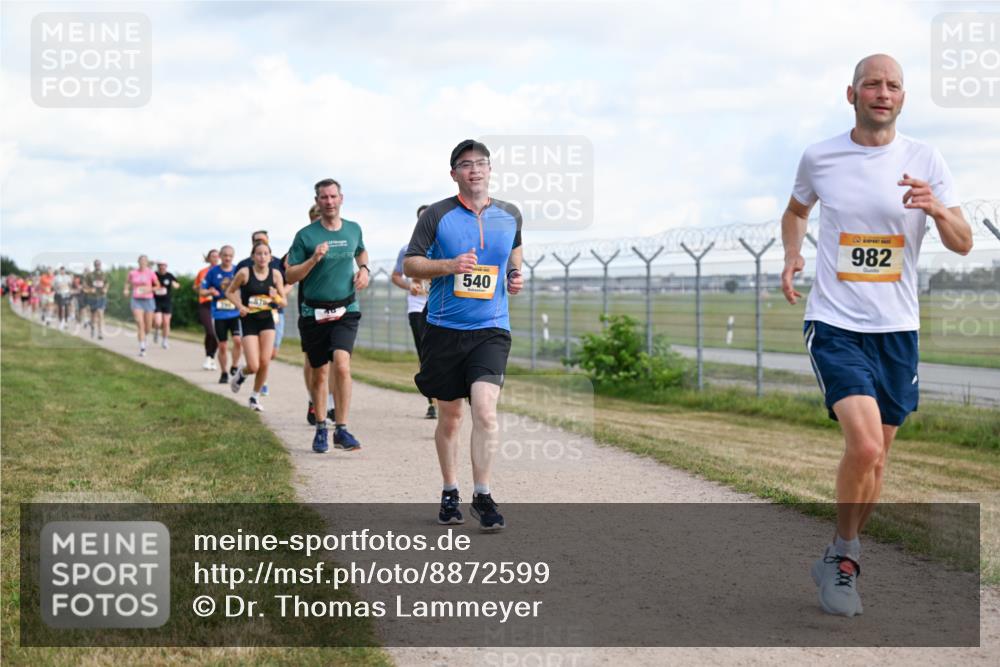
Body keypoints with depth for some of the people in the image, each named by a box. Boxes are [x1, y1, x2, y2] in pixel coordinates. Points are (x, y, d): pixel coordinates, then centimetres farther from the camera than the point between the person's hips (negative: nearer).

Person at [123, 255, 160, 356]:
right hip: (136, 301, 0)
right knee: (140, 323, -16)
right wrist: (126, 289, 1)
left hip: (148, 300, 0)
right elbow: (128, 282, 20)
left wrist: (150, 289, -11)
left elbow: (158, 286, 8)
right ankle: (142, 348, -16)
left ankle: (144, 336, 43)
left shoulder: (151, 273, -2)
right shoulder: (132, 273, 2)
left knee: (148, 327, 7)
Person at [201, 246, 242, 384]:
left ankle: (234, 367, 3)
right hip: (219, 314, 0)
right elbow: (202, 291, 8)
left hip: (235, 313, 0)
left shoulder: (238, 271, 2)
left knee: (238, 340, -17)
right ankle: (224, 373, 19)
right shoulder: (213, 272, 1)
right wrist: (211, 292, -13)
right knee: (222, 345, 4)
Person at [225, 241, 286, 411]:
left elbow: (283, 301, 4)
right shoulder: (244, 273, -10)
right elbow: (229, 292, 3)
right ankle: (242, 373, 27)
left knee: (265, 362, -6)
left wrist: (276, 297, -18)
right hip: (249, 320, -3)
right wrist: (240, 306, -14)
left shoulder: (275, 274, -2)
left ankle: (255, 397, 17)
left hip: (267, 320, 3)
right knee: (254, 366, -11)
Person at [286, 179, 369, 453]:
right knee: (319, 373, 8)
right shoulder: (306, 235, -4)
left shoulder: (353, 229, 6)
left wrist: (364, 269, 9)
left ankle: (341, 429, -12)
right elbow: (290, 276, -5)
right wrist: (314, 259, -20)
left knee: (342, 365, -18)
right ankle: (321, 428, 25)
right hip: (314, 313, -1)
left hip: (345, 310, 1)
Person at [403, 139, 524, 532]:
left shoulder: (509, 215, 7)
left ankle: (482, 496, -6)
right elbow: (409, 264, -1)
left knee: (485, 410, -17)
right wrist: (449, 266, -17)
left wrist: (516, 274, 7)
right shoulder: (437, 215, -2)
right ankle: (450, 491, 27)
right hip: (444, 328, 0)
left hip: (491, 329, 1)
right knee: (449, 415, 9)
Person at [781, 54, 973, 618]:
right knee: (865, 445, -20)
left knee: (876, 455, 11)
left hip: (896, 328, 3)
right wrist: (792, 253, 2)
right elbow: (796, 211, 21)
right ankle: (844, 554, 2)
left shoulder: (925, 160, 0)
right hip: (835, 324, -2)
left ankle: (843, 560, 31)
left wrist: (938, 210, -23)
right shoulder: (819, 158, 1)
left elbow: (964, 244, -2)